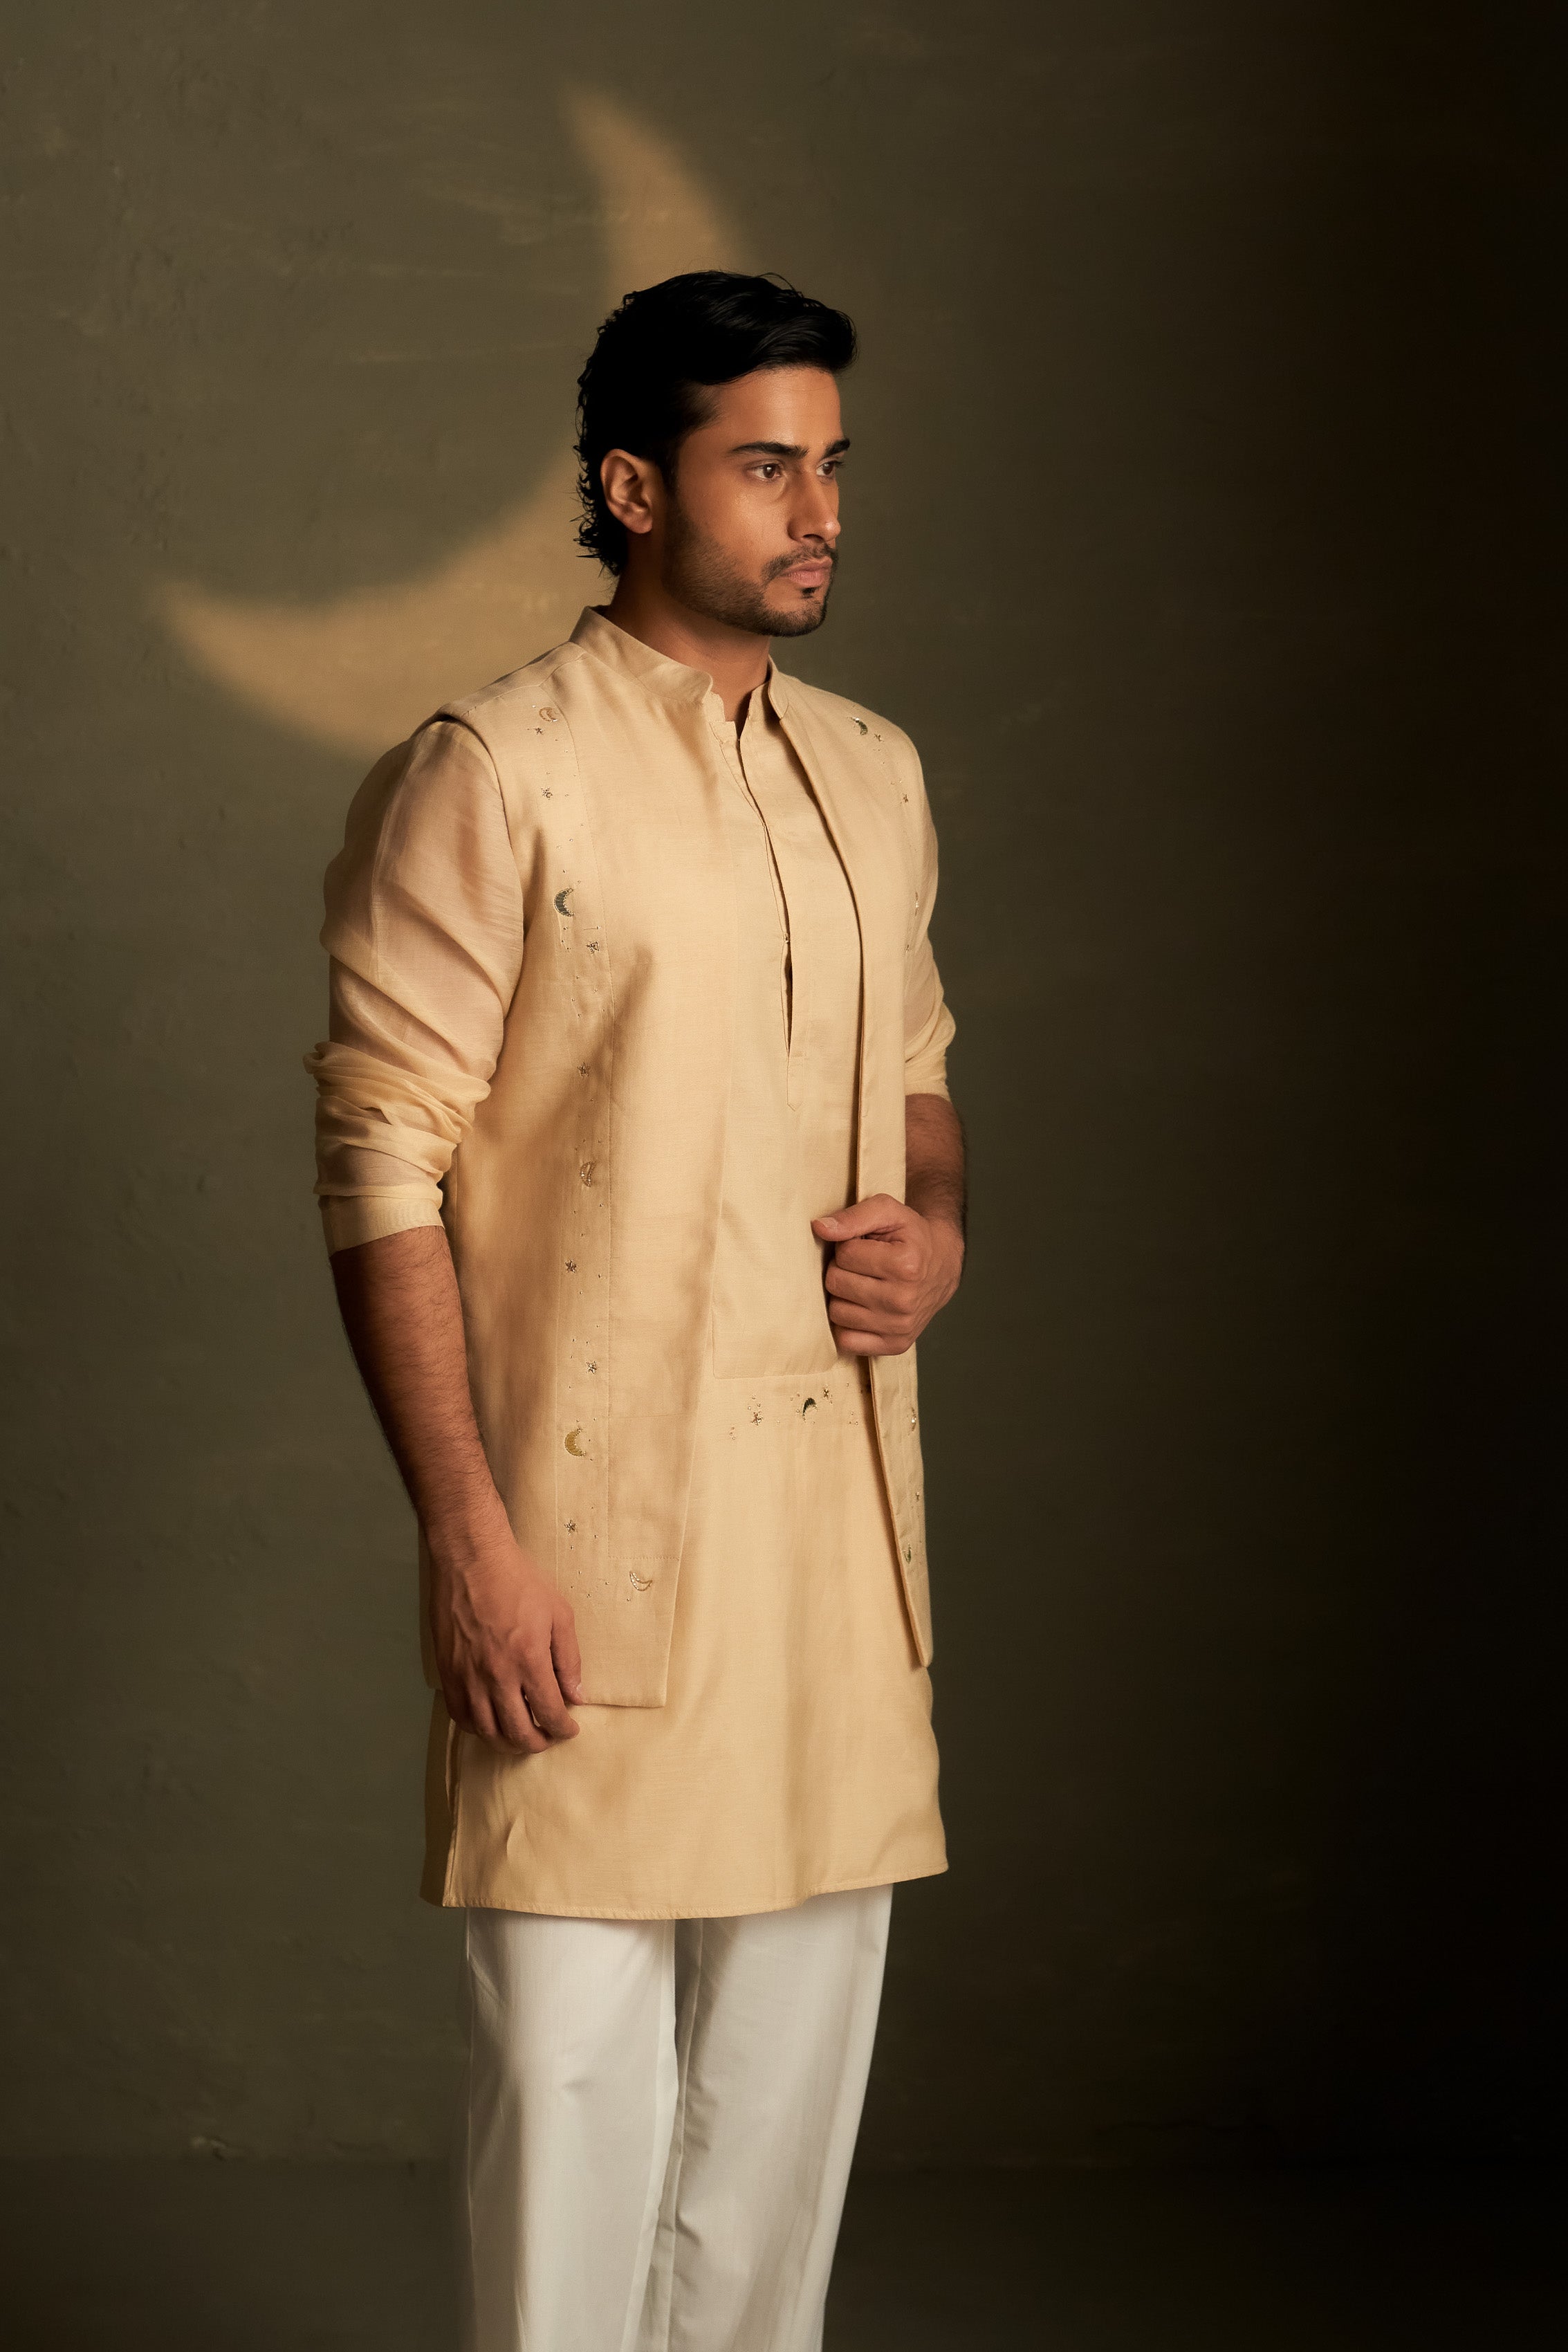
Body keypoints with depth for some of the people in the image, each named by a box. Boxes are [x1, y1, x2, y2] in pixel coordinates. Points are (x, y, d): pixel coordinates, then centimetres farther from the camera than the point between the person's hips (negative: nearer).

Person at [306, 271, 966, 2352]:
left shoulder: (876, 777, 12)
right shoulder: (493, 779, -9)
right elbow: (382, 1162, -12)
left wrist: (941, 1234, 2)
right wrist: (471, 1535, -17)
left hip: (837, 1503, 6)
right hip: (592, 1521, -6)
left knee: (798, 2043, 12)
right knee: (575, 2051, -3)